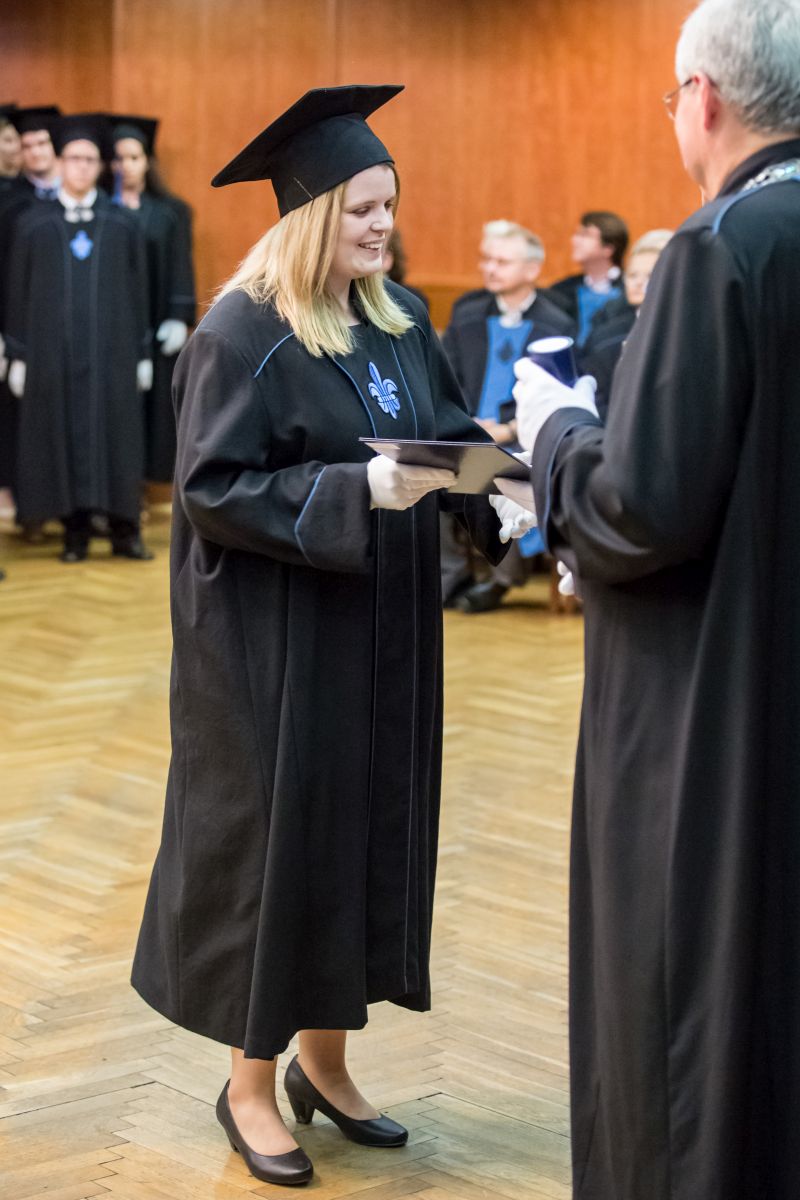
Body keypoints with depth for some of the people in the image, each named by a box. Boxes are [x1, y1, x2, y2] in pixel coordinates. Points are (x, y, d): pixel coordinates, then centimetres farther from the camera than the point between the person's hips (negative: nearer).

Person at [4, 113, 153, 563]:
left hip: (111, 350, 0)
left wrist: (142, 353, 3)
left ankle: (124, 530, 8)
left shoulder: (123, 224, 6)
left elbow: (138, 291, 6)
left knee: (116, 436, 1)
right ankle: (76, 533, 9)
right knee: (63, 437, 1)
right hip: (53, 351, 0)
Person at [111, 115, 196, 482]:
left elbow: (180, 269, 4)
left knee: (152, 406, 2)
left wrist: (179, 318, -5)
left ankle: (148, 473, 10)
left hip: (154, 326, 1)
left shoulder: (171, 212, 7)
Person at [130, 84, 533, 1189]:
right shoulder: (241, 335, -14)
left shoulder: (400, 319, 6)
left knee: (371, 829, 13)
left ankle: (324, 1059, 29)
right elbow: (212, 488, -17)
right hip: (277, 642, -7)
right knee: (276, 837, 2)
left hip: (384, 635, 7)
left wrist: (493, 497, -9)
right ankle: (251, 1084, 18)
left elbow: (450, 429, 12)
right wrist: (357, 491, -26)